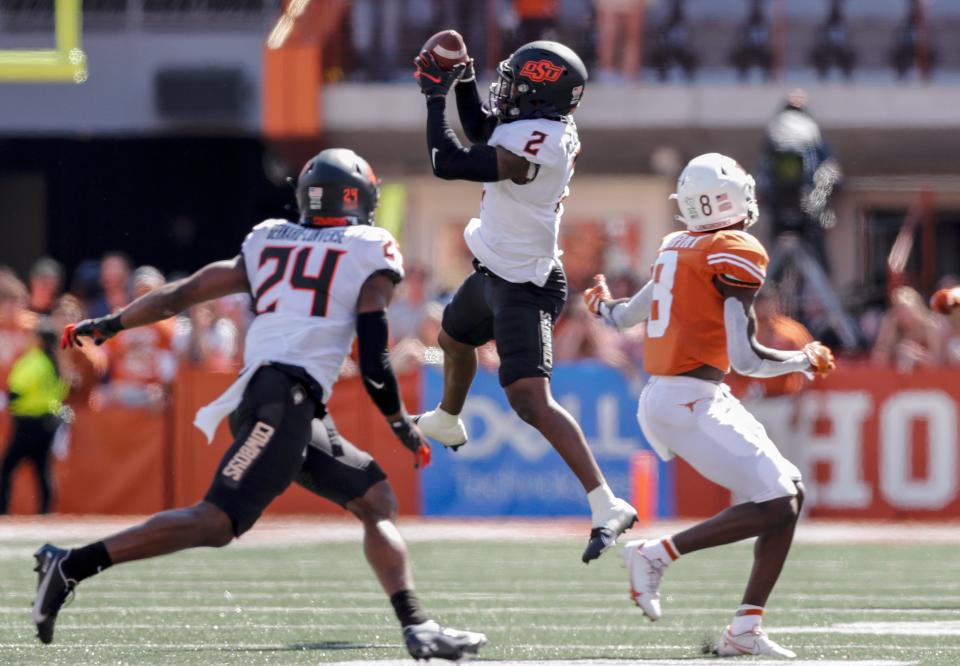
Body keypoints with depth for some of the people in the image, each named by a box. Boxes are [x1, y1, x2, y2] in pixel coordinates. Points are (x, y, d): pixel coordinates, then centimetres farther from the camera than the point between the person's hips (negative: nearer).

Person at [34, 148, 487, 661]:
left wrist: (105, 326, 35)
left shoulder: (267, 241, 21)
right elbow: (373, 363, 0)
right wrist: (403, 427, 14)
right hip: (286, 396, -8)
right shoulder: (373, 254, 6)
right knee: (217, 523, -15)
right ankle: (73, 566, -18)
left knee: (376, 501, 12)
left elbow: (180, 294, 24)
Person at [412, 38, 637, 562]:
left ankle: (607, 507, -27)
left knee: (530, 398, -21)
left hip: (523, 290, -11)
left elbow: (448, 163, -32)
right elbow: (481, 132, 15)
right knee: (454, 341, 36)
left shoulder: (531, 146, -32)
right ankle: (447, 422, 67)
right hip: (498, 274, 11)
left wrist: (436, 95, -23)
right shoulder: (551, 128, -3)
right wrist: (463, 82, 2)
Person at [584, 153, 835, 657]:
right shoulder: (736, 255, -11)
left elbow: (624, 316, 28)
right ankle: (658, 554, -9)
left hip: (663, 400, 9)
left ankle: (744, 632, 7)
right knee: (775, 505, -13)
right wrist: (805, 361, 2)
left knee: (790, 492, 10)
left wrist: (602, 304, 52)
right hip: (691, 402, -9)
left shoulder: (677, 249, 13)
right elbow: (746, 359, -16)